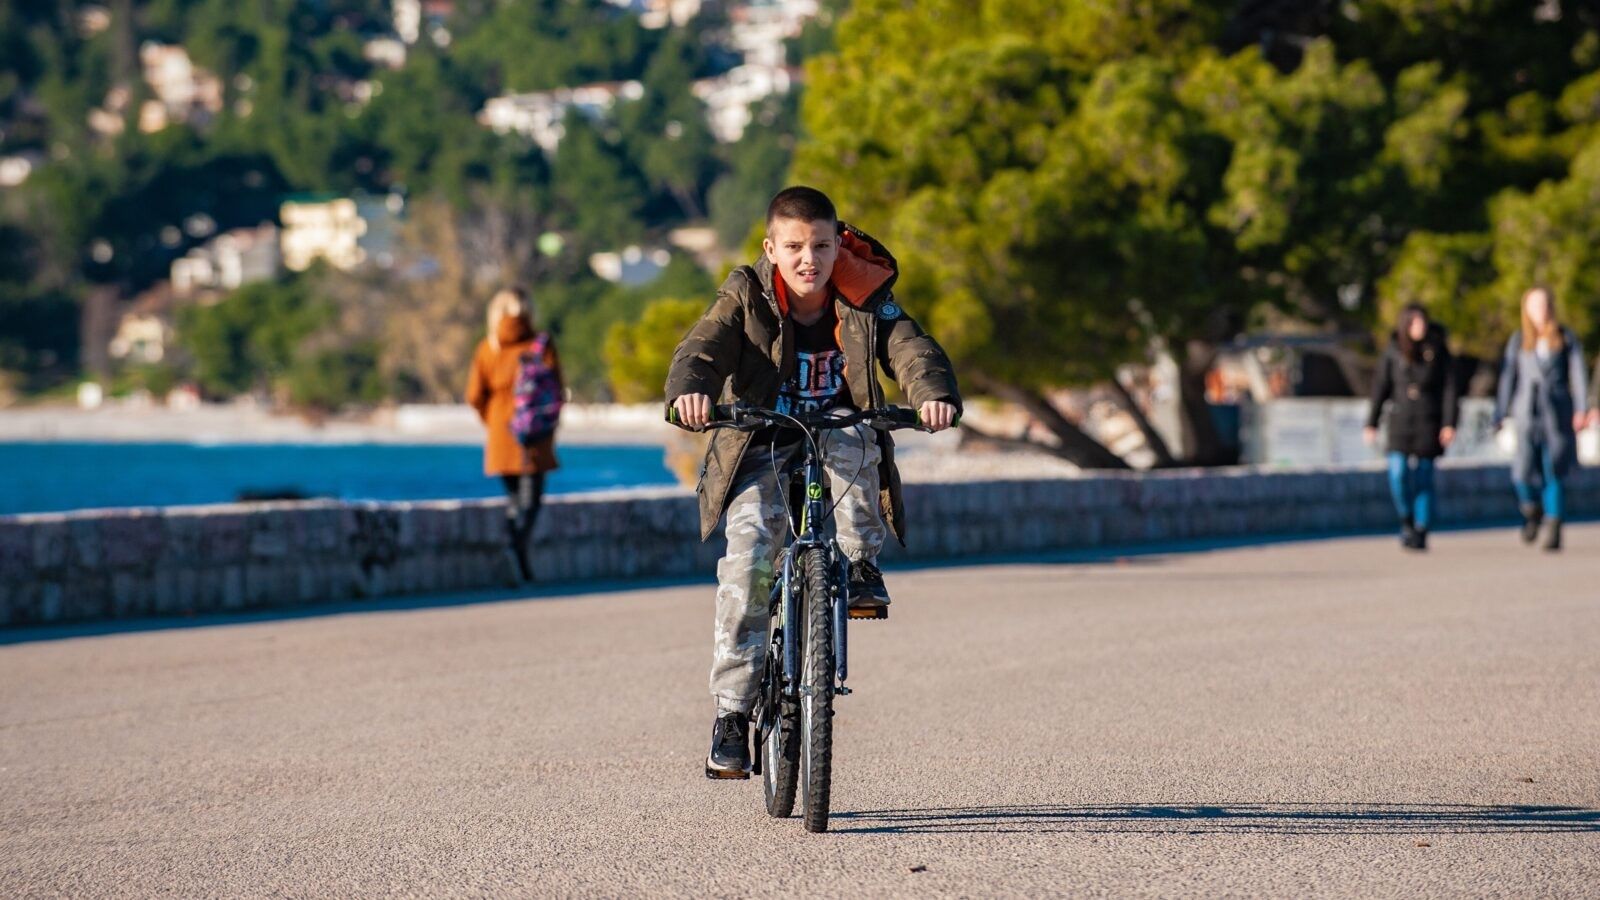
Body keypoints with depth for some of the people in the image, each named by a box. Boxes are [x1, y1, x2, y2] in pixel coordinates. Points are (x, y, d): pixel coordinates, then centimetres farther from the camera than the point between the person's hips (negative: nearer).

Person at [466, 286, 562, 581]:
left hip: (500, 434, 3)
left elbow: (475, 396, 1)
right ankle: (520, 540, -30)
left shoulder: (488, 347, 3)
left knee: (513, 495, 14)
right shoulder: (542, 344, -3)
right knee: (531, 493, -5)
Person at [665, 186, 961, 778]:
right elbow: (704, 347, -22)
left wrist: (934, 393, -42)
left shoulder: (865, 301, -5)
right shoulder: (745, 300, -7)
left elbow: (911, 348, -18)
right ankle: (732, 711, -17)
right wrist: (689, 391, -46)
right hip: (760, 448, -1)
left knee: (853, 440, -36)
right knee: (749, 554, -23)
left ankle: (860, 565, -15)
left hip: (836, 434, 1)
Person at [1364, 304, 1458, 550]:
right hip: (1401, 420, 1)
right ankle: (1406, 521, 11)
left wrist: (1450, 424, -9)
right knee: (1398, 472, -12)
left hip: (1429, 422, -1)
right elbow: (1381, 388, 5)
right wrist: (1371, 423, 3)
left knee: (1424, 478, -2)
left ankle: (1421, 532, 6)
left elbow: (1449, 388, -1)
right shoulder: (1394, 352, 3)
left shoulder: (1438, 350, 0)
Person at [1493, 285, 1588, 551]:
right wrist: (1500, 416, 5)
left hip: (1558, 415, -1)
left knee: (1554, 474, -3)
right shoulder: (1518, 341, 9)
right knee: (1523, 472, -14)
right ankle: (1533, 510, 16)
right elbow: (1508, 379, 10)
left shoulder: (1566, 339, 6)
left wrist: (1581, 409, -12)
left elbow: (1577, 374, 0)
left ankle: (1554, 531, 5)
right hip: (1528, 414, 1)